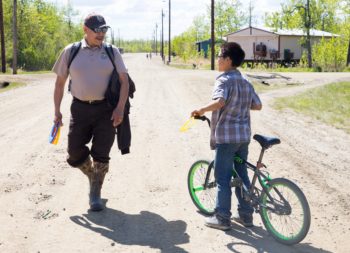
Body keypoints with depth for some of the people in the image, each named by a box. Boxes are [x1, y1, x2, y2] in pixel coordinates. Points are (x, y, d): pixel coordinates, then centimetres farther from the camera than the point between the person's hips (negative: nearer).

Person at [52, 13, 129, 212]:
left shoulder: (112, 52, 1)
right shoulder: (71, 51, 2)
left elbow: (124, 80, -2)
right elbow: (60, 82, 8)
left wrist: (120, 108, -14)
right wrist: (57, 110, 3)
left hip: (106, 109, -1)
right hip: (80, 109, 1)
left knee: (101, 155, -2)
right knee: (75, 154, 3)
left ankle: (95, 194, 13)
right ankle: (93, 176, 33)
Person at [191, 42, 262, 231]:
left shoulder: (224, 80, -13)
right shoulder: (245, 82, 11)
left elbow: (220, 101, -31)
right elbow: (257, 105, 12)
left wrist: (201, 110, -19)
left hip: (226, 137, -8)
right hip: (243, 136, 8)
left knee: (223, 178, 1)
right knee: (242, 176, 15)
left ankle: (222, 218, 7)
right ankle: (246, 215, 21)